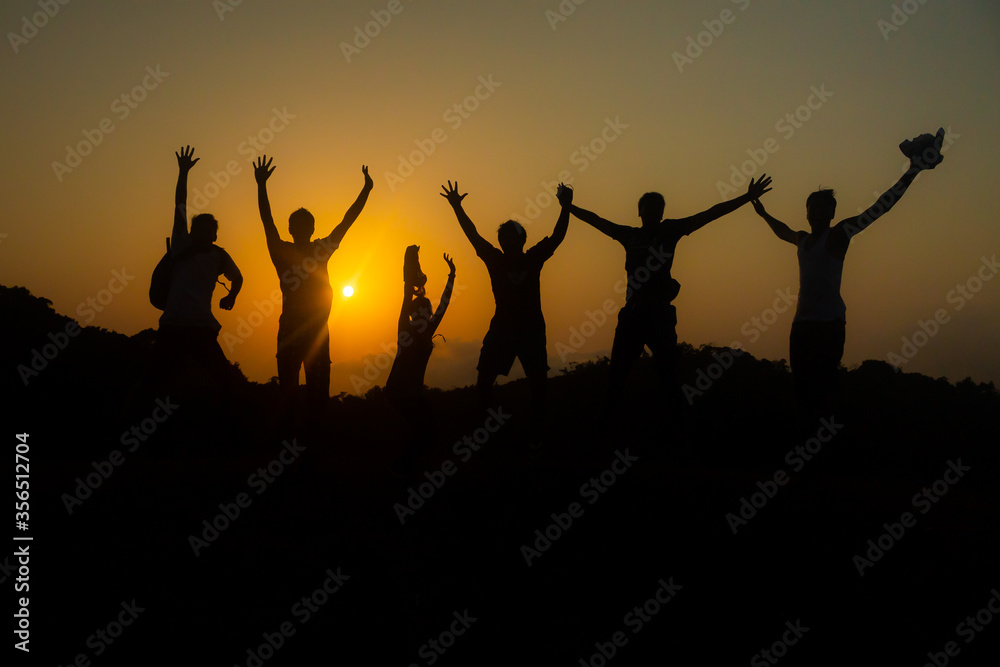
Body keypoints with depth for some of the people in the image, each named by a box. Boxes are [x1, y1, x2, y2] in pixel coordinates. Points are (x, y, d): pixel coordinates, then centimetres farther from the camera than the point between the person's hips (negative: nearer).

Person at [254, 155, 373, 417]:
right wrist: (261, 185, -17)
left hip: (317, 328, 3)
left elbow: (347, 221, 10)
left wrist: (366, 189, 7)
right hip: (290, 328, -3)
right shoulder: (282, 252, 3)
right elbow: (267, 220, -7)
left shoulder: (321, 249, 10)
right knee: (287, 386, -3)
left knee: (318, 385, 3)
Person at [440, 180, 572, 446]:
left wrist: (566, 207, -12)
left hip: (532, 329, 0)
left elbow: (557, 236, -1)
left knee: (538, 384, -2)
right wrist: (457, 207, -6)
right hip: (502, 329, 0)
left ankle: (536, 434, 5)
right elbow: (473, 235, 0)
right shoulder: (495, 260, 3)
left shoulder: (533, 259, 3)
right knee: (484, 382, -6)